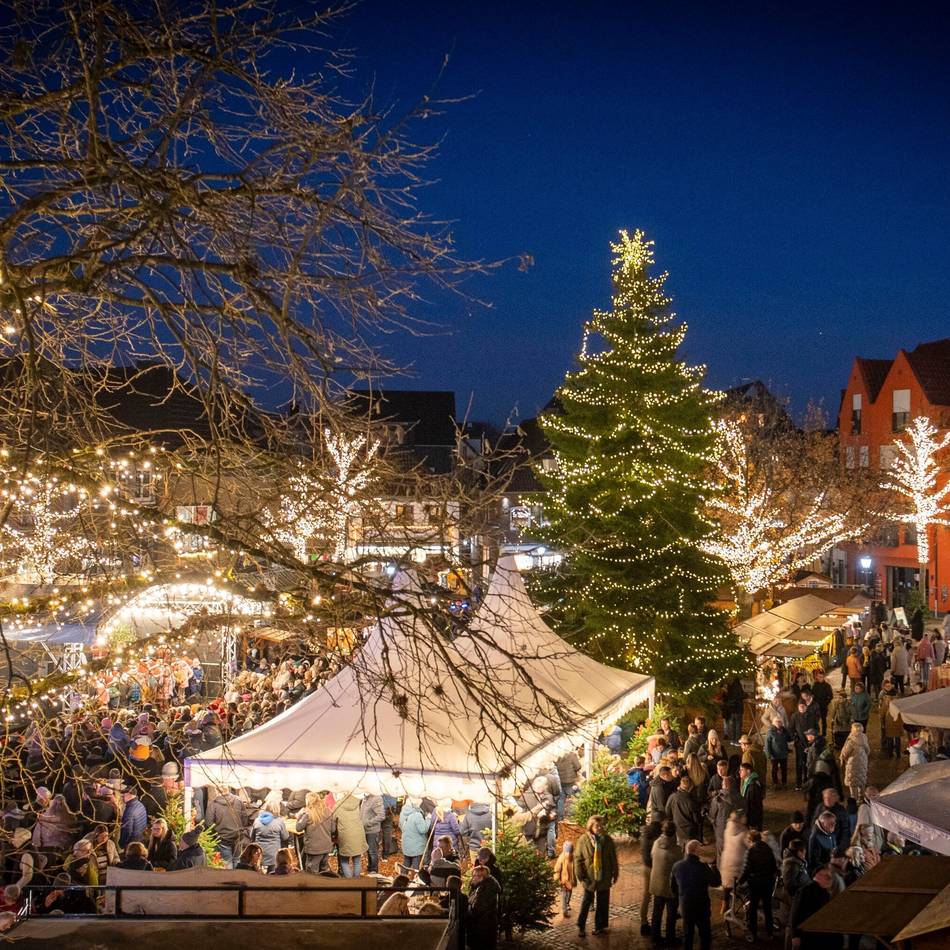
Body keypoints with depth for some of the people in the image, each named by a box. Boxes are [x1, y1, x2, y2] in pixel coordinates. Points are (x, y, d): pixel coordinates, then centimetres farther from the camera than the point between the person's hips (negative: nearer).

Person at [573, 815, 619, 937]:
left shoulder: (607, 840, -4)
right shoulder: (583, 840, -10)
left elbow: (613, 858, 4)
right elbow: (578, 858, -6)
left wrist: (615, 873, 5)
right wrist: (580, 875, -8)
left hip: (604, 878, 2)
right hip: (589, 878, -2)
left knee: (603, 903, 11)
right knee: (586, 902, 10)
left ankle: (600, 926, 24)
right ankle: (580, 926, 23)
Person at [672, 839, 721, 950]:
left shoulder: (677, 866, -5)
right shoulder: (702, 867, -22)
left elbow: (674, 887, 5)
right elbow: (716, 882, -11)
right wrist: (713, 868, 3)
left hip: (685, 906, 4)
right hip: (701, 907, -4)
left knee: (687, 934, 17)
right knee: (705, 935, 10)